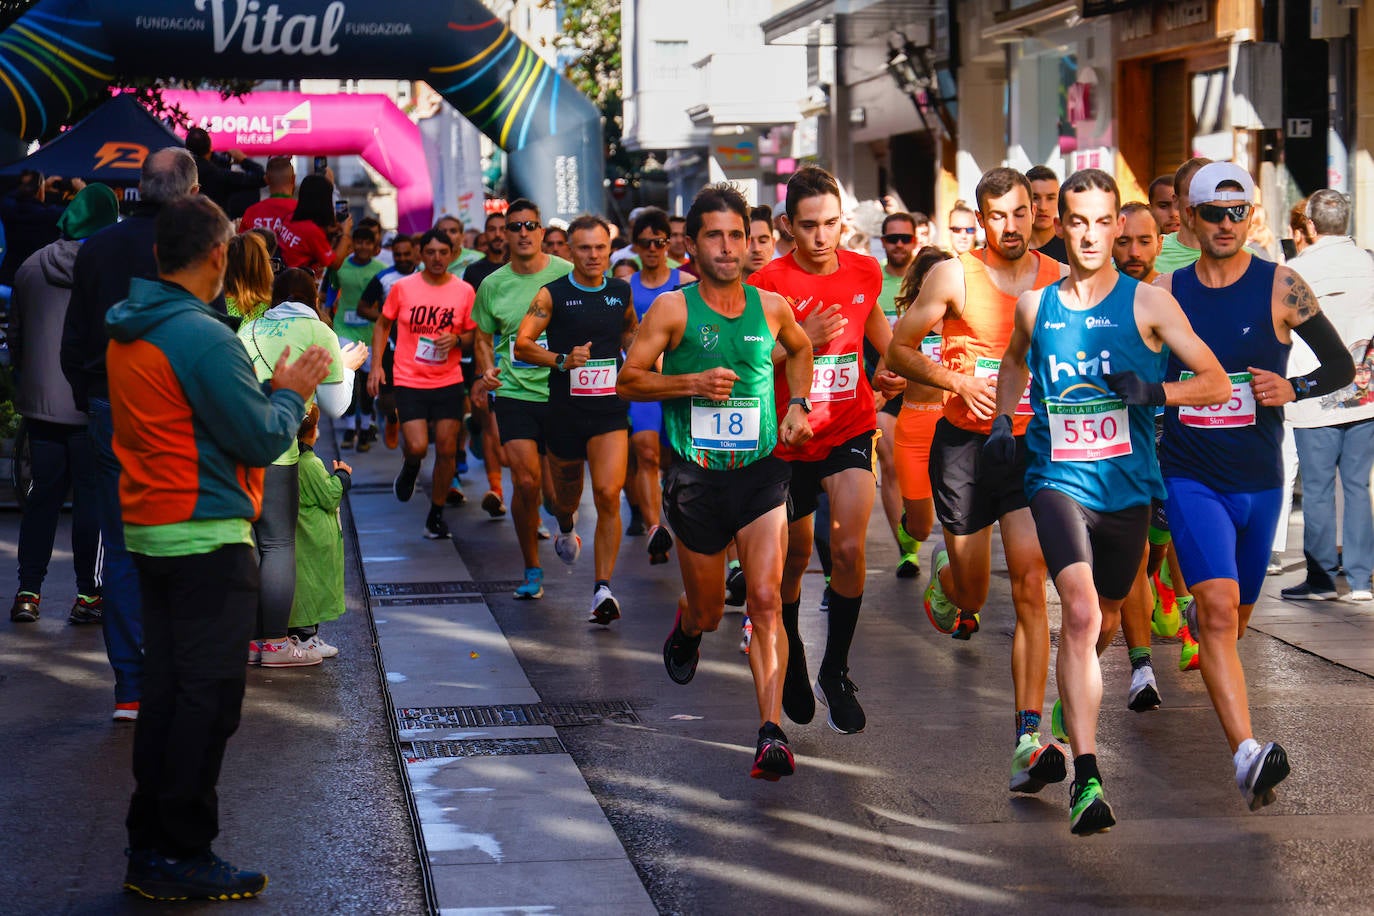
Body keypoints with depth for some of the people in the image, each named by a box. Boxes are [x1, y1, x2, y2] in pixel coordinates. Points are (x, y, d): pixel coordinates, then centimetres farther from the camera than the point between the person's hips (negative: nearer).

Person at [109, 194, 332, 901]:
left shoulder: (126, 333, 9)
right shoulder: (203, 335, -18)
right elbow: (263, 441, -16)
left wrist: (271, 389, 17)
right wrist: (291, 392, 2)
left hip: (149, 531, 9)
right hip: (207, 537, -9)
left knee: (167, 685, 14)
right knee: (208, 695, -3)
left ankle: (150, 848, 19)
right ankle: (184, 859, 0)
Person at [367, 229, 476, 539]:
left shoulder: (464, 291, 1)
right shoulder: (402, 287, -1)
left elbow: (474, 336, 10)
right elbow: (383, 325, 11)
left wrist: (457, 340, -12)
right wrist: (376, 364, 2)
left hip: (449, 382, 1)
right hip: (409, 381, -1)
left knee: (446, 450, 0)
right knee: (417, 447, -14)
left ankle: (436, 513, 17)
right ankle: (410, 466, 24)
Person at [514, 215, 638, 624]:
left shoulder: (621, 292, 5)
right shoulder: (552, 294, -5)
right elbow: (522, 344, -12)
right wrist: (563, 360, -26)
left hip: (611, 410, 1)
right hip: (565, 409, -1)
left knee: (608, 496, -16)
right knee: (567, 496, 16)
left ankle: (603, 589, -13)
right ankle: (566, 528, 55)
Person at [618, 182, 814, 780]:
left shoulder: (771, 308, 4)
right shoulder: (673, 310, -5)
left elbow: (800, 350, 26)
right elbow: (628, 380, -4)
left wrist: (797, 404, 12)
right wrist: (691, 382, -18)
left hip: (761, 473, 1)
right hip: (696, 478, -1)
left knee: (766, 600, -14)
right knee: (708, 611, 11)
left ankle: (772, 734, -16)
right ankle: (685, 631, 50)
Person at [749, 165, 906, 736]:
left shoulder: (864, 272, -1)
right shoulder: (770, 284, -14)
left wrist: (890, 370, 7)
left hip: (850, 430, 1)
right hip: (790, 438, -1)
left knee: (849, 548, -16)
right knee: (793, 559, 13)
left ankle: (835, 673, 0)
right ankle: (790, 658, 39)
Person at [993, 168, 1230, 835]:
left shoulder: (1147, 303, -3)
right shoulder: (1034, 305, 3)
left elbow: (1218, 385, -1)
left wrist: (1154, 392, -17)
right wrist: (1002, 422, 12)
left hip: (1128, 486, 1)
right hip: (1058, 479, -1)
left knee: (1105, 620, 18)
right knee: (1079, 611, -22)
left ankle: (1072, 711, 52)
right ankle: (1087, 779, -26)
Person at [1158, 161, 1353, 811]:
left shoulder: (1281, 287, -3)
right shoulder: (1166, 292, 0)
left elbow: (1342, 366, 2)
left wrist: (1293, 389, -15)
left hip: (1259, 482, 2)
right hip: (1190, 479, -2)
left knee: (1234, 616, 18)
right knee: (1220, 609, -21)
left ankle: (1196, 615, 56)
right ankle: (1247, 756, -29)